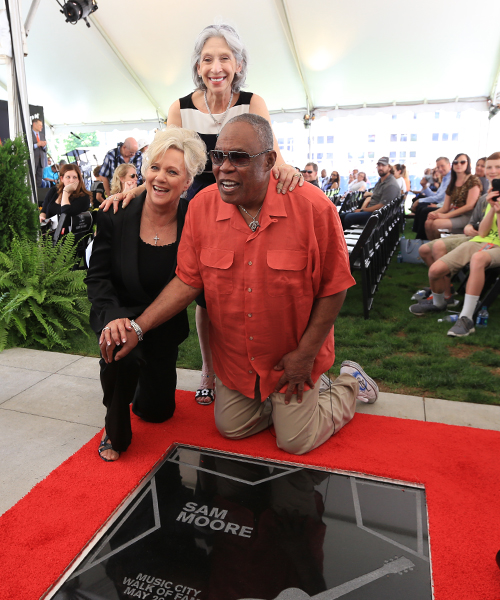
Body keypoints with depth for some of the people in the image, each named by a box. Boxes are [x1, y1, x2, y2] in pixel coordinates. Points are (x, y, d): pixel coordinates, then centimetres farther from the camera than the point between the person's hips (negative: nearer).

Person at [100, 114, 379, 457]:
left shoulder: (313, 208, -22)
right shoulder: (202, 207, -12)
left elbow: (333, 287, -15)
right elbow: (188, 281, -7)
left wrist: (305, 355, -14)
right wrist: (138, 328, -17)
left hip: (293, 357, -3)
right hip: (234, 358, 4)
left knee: (296, 443, 10)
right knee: (231, 429, 18)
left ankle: (350, 384, 35)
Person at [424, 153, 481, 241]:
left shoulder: (473, 180, -5)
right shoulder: (452, 184, 16)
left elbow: (469, 206, -14)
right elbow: (445, 207, 12)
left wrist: (446, 215, -19)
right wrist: (434, 213, -11)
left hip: (467, 216, -6)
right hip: (454, 214, 7)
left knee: (436, 223, -28)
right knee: (428, 222, -18)